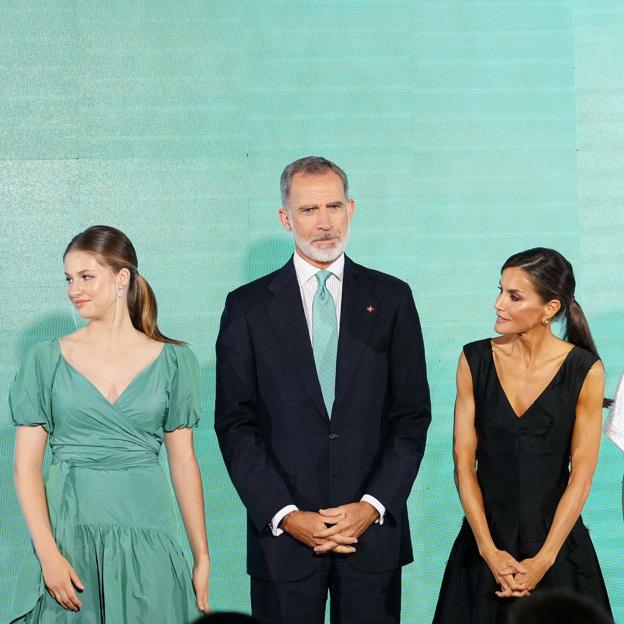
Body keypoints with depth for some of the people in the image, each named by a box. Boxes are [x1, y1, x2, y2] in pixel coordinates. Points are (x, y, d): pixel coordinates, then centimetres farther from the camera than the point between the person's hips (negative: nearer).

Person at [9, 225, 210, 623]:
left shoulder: (172, 360, 4)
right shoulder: (48, 359, 3)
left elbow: (184, 462, 5)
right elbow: (27, 465, -1)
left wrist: (203, 557, 2)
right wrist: (48, 553, -12)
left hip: (146, 536, 0)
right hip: (68, 534, 0)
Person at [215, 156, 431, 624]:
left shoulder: (391, 299, 6)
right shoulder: (248, 306, 3)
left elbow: (412, 415, 4)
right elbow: (235, 425, 0)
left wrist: (373, 505, -7)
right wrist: (285, 515, -9)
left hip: (373, 527, 1)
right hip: (282, 532, -1)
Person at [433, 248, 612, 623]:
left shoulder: (585, 370, -8)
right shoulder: (475, 360, -3)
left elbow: (581, 477, -7)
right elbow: (464, 463, -3)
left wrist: (543, 561, -12)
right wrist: (489, 551, -10)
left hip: (557, 540, -1)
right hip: (485, 540, 2)